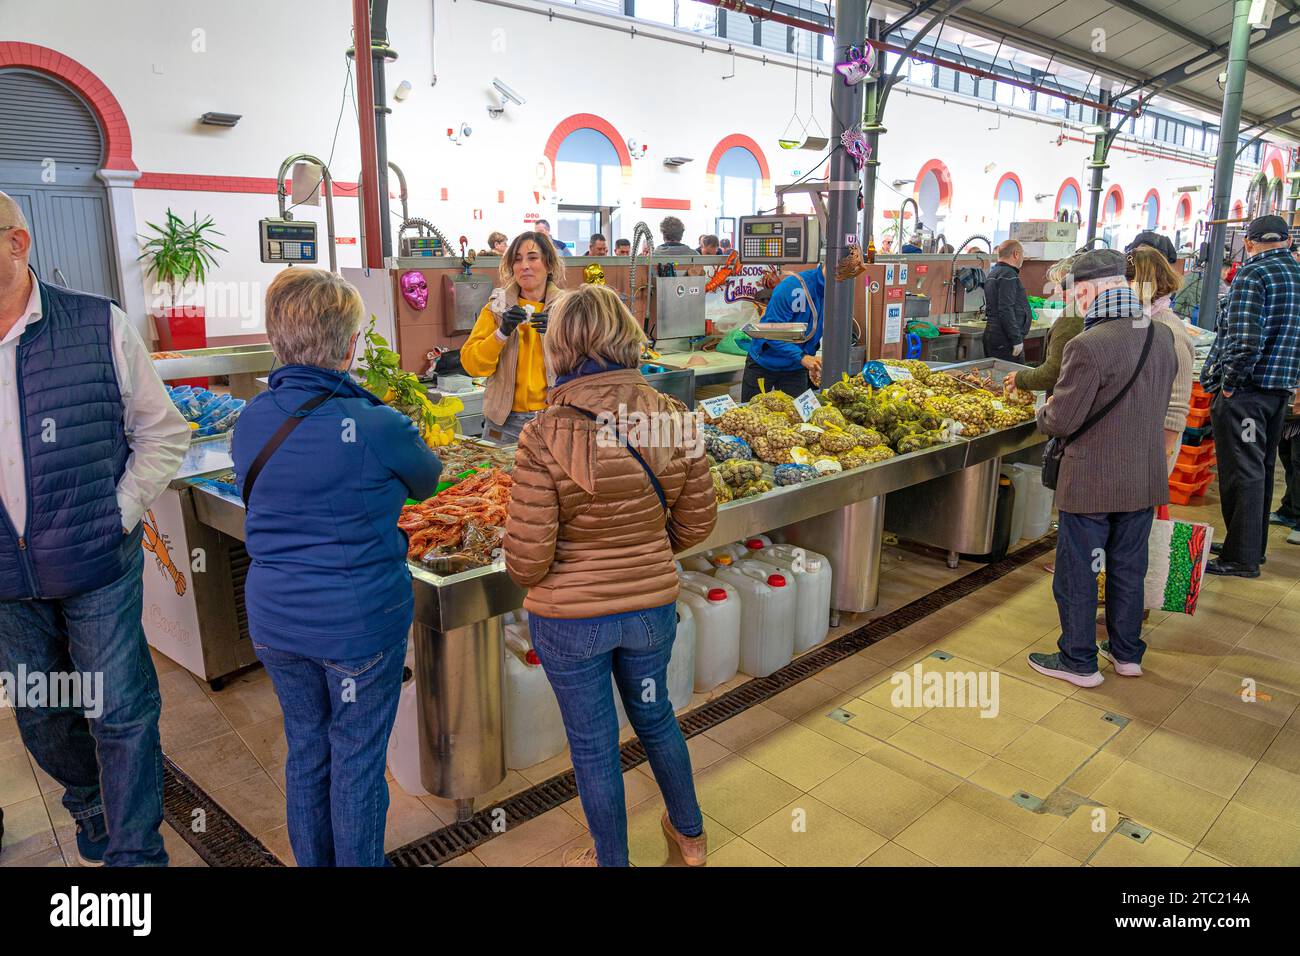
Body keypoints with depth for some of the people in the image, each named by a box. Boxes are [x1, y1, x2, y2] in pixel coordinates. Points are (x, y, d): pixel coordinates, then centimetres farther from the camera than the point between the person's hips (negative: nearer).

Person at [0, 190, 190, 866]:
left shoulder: (99, 327, -7)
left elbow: (163, 434, -1)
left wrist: (119, 515, -10)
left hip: (98, 567, -3)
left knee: (121, 712, 5)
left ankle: (135, 851, 23)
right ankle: (92, 816, 44)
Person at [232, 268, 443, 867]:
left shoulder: (251, 419, -4)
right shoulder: (378, 427, -20)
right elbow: (426, 483, -1)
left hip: (274, 616, 5)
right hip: (359, 620, -5)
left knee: (305, 749, 22)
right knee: (357, 758, 13)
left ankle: (312, 860, 41)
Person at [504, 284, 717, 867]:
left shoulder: (546, 435, -22)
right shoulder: (672, 417, -11)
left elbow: (527, 555, -18)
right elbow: (697, 520, -1)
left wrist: (527, 579, 5)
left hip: (569, 618, -4)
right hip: (653, 605, 4)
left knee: (593, 746, 18)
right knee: (654, 716, 28)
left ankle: (612, 861, 41)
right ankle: (690, 835, 50)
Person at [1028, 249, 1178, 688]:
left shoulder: (1088, 346, -24)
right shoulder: (1163, 336, 0)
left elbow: (1060, 422, -21)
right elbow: (1160, 403, 12)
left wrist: (1043, 413, 1)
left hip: (1092, 482, -7)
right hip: (1146, 477, 7)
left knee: (1077, 573, 9)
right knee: (1128, 568, 20)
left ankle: (1079, 661, 21)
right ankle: (1127, 652, 34)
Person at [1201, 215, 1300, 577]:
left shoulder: (1252, 275, -14)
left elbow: (1245, 341, -25)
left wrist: (1229, 383, -14)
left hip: (1245, 391, -8)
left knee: (1242, 472, -2)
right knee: (1261, 469, 18)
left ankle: (1241, 558, 5)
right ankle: (1253, 546, 30)